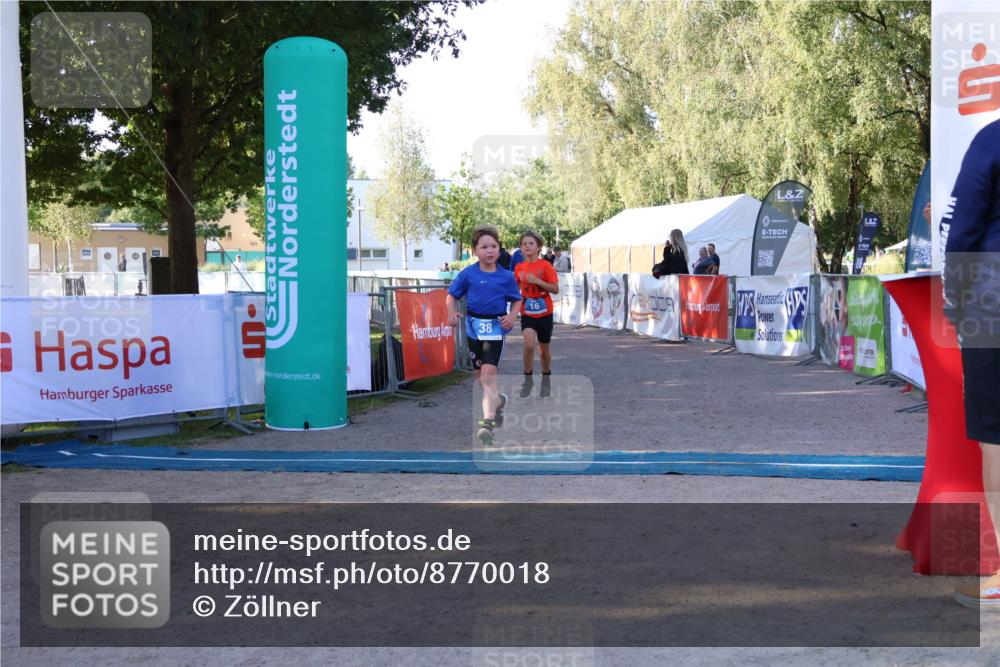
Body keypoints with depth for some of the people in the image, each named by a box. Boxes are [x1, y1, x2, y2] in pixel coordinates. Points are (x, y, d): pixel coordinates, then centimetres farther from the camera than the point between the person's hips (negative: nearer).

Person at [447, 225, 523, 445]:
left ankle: (488, 421, -16)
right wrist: (452, 313, -12)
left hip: (495, 328, -3)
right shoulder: (468, 274, -3)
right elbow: (452, 295, 5)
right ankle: (498, 400, 43)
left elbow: (516, 299, 9)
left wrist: (512, 316, -9)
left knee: (488, 374, -15)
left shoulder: (506, 276, -4)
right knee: (480, 376, 15)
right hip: (474, 326, 3)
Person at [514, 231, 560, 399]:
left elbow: (555, 289, -14)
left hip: (544, 313, -1)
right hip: (527, 312, 1)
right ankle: (528, 379, -5)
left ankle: (546, 380, 34)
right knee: (529, 344, -21)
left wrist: (537, 281, -23)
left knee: (544, 349, 12)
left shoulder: (545, 266, -9)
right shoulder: (519, 267, 1)